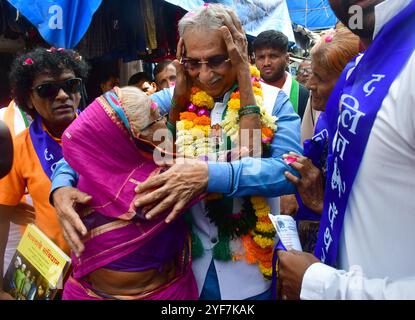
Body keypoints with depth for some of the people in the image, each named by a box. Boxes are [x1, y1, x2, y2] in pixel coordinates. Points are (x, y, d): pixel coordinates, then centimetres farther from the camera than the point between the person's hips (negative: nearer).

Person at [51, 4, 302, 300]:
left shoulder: (272, 101, -8)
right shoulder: (171, 101, -4)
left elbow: (290, 169, -24)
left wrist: (210, 175, -37)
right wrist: (62, 186, -26)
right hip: (183, 264, 1)